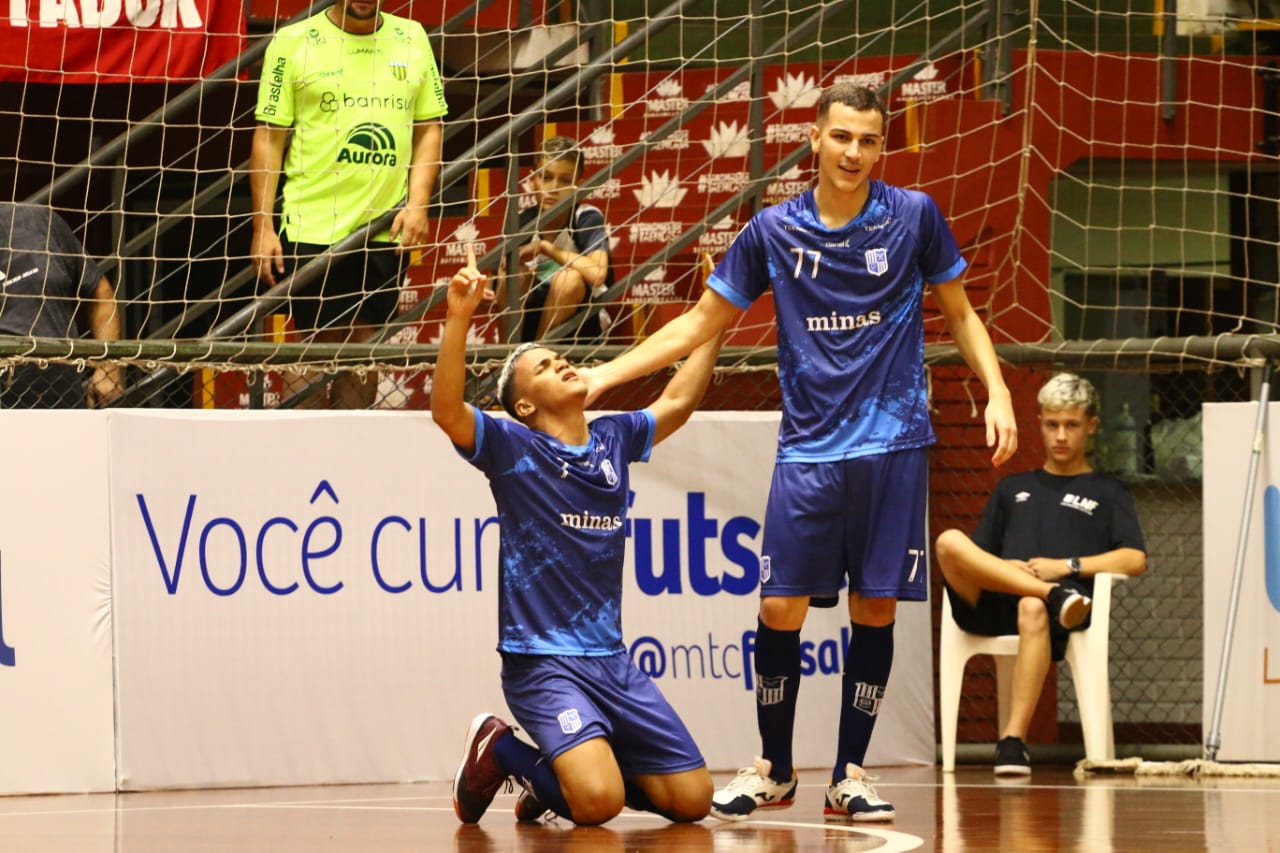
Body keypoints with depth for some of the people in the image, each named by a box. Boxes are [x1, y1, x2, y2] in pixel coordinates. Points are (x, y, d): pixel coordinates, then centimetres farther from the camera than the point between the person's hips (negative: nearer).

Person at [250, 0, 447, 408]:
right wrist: (263, 227, -7)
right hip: (312, 228, -3)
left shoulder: (411, 38, 10)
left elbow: (429, 128, 13)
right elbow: (268, 137, -1)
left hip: (385, 232, 3)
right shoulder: (292, 42, -1)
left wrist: (417, 204, 0)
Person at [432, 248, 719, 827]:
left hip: (611, 660, 6)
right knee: (599, 802, -26)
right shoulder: (513, 448, -3)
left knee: (692, 800, 0)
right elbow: (447, 412, -21)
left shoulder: (615, 438, 13)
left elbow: (677, 401, 28)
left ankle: (552, 772, 21)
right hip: (541, 662, -6)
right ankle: (499, 751, 5)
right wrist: (458, 319, -31)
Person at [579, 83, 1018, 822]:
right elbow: (700, 323, 9)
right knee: (781, 607, -3)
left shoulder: (914, 216, 0)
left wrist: (997, 389, -4)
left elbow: (959, 313, 11)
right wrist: (604, 375, 3)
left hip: (893, 443, -1)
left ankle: (851, 776, 11)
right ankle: (773, 771, 13)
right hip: (809, 448, 1)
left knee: (876, 607, 0)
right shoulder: (774, 231, 2)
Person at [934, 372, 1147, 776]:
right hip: (993, 606, 3)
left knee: (1033, 611, -42)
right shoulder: (1012, 488, 33)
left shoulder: (1107, 492, 23)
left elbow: (1135, 559, 6)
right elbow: (977, 557, 22)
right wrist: (1007, 570, -2)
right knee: (949, 541, -28)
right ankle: (1055, 595, -37)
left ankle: (1014, 740, -48)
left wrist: (1066, 566, -7)